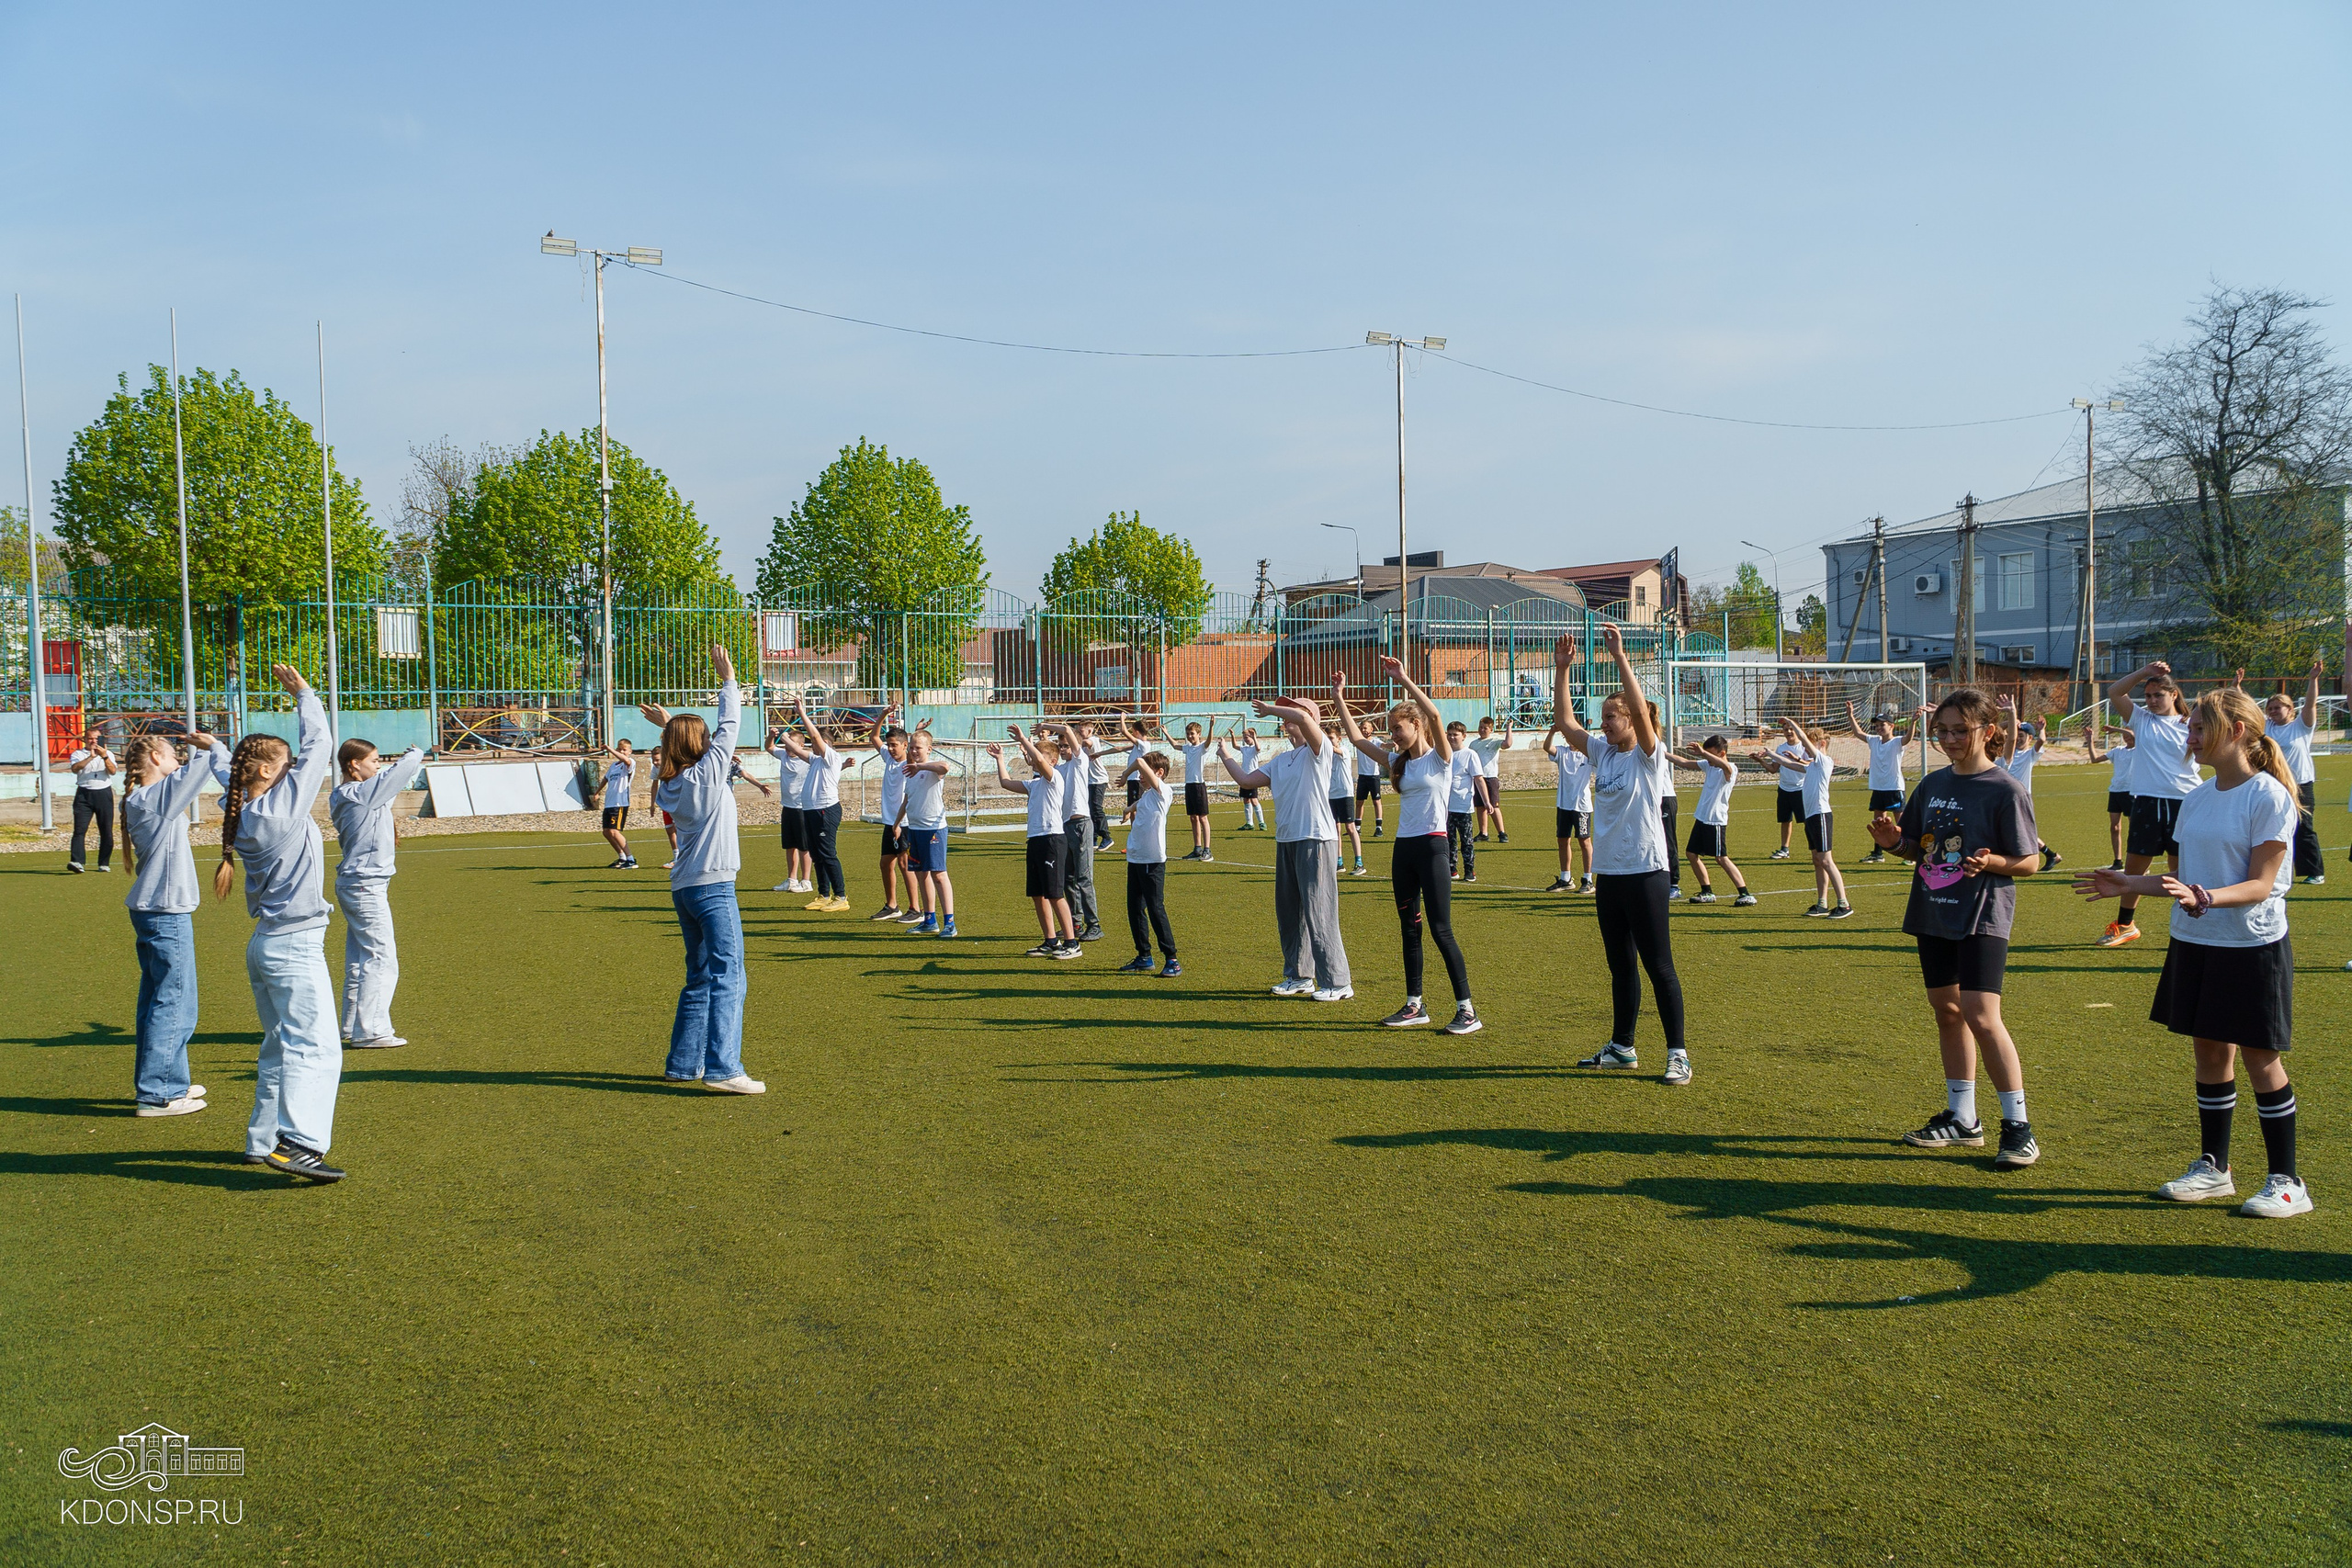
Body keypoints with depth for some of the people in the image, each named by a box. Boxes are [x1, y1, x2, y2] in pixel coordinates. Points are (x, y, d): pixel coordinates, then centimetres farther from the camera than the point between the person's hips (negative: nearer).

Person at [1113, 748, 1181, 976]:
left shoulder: (1161, 792, -11)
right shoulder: (1145, 795, 13)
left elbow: (1140, 762, -20)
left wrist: (1126, 773, -4)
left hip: (1152, 861, -9)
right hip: (1135, 859, 9)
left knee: (1156, 909, -7)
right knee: (1135, 910, 12)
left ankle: (1171, 960, -2)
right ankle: (1143, 957, 23)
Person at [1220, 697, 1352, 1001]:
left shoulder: (1318, 751, -6)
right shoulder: (1280, 760, 18)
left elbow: (1304, 717, -24)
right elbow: (1247, 779, 19)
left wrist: (1270, 709, -11)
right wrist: (1226, 757, 24)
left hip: (1316, 840, -9)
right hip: (1286, 840, 9)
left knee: (1319, 915, -9)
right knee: (1288, 913, 14)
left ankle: (1338, 983, -5)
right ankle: (1299, 976, 26)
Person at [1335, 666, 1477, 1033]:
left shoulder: (1440, 757, -6)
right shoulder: (1398, 761, 13)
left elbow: (1435, 716, -24)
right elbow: (1357, 738, 13)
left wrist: (1404, 680, -28)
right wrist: (1339, 698, 7)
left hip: (1431, 847, -7)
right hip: (1403, 848, 7)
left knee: (1441, 930, -8)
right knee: (1409, 930, 11)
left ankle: (1467, 1011, -3)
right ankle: (1414, 1005, 19)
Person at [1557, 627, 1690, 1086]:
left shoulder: (1646, 755, -8)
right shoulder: (1601, 752, 10)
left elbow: (1640, 709, -24)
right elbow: (1565, 721, 6)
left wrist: (1620, 656, -28)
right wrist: (1561, 670, -1)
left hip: (1644, 872, -7)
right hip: (1608, 872, 7)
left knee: (1658, 966, -4)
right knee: (1619, 965, 15)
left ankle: (1677, 1054, 1)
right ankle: (1622, 1047, 24)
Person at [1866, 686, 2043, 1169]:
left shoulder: (2006, 790, -8)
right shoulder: (1932, 785, 10)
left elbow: (2030, 861, -7)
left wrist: (1990, 862, -26)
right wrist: (1894, 841, -5)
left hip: (1983, 917, -7)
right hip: (1934, 914, 7)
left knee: (1981, 1016, -14)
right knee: (1946, 1011, 12)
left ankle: (2018, 1125, -2)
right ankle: (1962, 1118, 24)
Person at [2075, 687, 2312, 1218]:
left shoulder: (2269, 797, -13)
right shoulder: (2197, 798, 8)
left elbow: (2260, 884, -17)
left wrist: (2206, 899, -32)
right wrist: (2130, 885, 7)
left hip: (2253, 945, -7)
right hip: (2194, 942, 7)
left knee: (2259, 1056, 0)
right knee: (2208, 1050, 12)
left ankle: (2287, 1182, 12)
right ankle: (2213, 1168, 23)